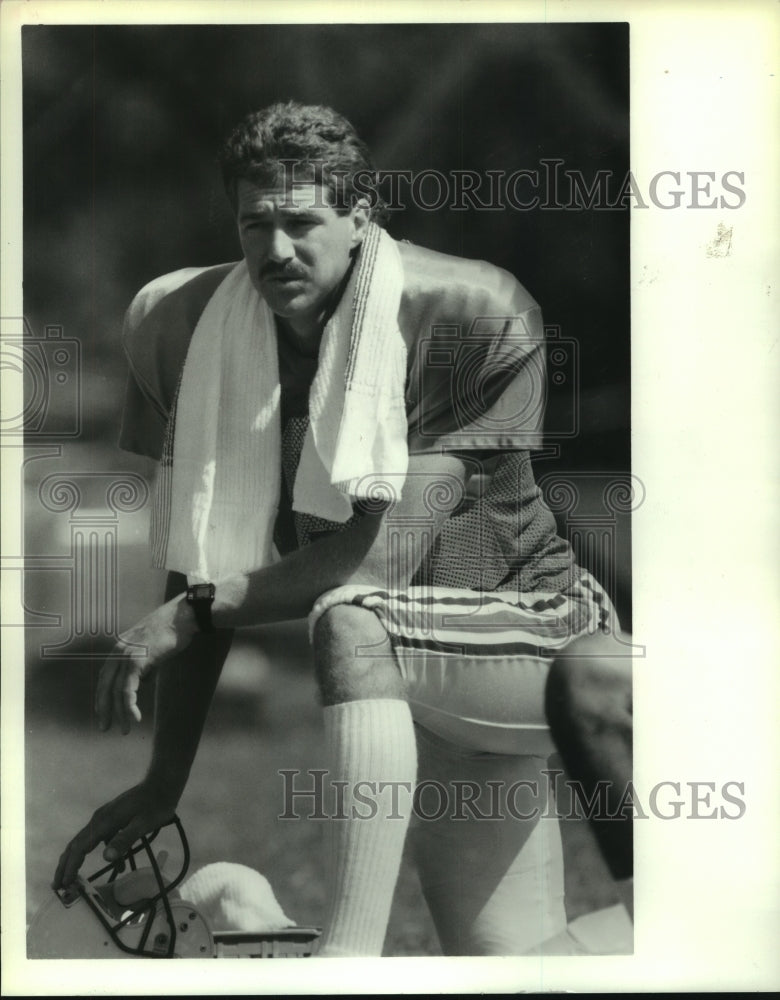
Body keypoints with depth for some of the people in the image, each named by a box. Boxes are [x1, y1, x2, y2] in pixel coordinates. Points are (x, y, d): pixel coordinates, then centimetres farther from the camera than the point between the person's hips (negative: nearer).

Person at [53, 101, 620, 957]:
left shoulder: (483, 316, -21)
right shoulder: (187, 324, -9)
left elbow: (393, 548, -26)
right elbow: (204, 561, -6)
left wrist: (196, 610, -24)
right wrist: (165, 778, -8)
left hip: (524, 636, -4)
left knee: (346, 623, -36)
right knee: (508, 964, 1)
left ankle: (348, 953, -35)